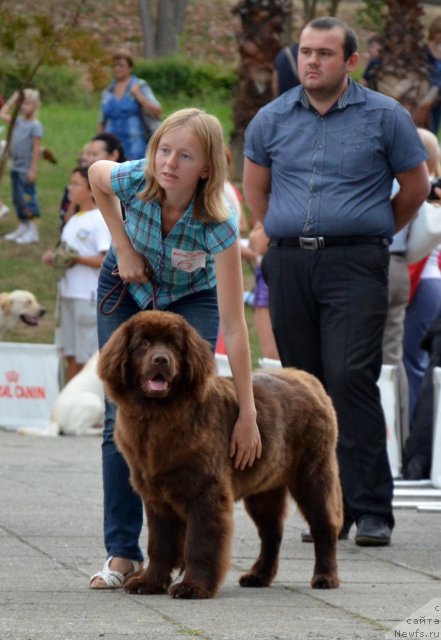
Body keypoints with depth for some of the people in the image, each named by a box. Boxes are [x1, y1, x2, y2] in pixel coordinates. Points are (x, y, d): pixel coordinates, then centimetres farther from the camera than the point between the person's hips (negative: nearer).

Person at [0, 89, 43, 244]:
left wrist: (33, 169, -17)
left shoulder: (35, 125, -14)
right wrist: (14, 98, 11)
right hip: (16, 167, 8)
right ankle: (22, 227, 25)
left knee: (29, 198, -4)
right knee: (17, 199, 14)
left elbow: (37, 149, -15)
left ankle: (33, 231, 0)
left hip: (27, 169, -8)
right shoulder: (19, 121, 8)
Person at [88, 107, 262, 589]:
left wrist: (247, 414, -36)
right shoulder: (133, 181, -32)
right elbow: (96, 172, -4)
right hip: (128, 289, 2)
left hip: (191, 297, -2)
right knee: (122, 416, -5)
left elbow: (234, 325, -36)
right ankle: (122, 553, -2)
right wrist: (123, 247, -10)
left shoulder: (217, 224, -37)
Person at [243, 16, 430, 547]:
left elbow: (415, 186, 11)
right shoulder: (271, 120, 9)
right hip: (289, 265, 4)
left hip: (354, 264, -4)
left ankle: (372, 508, -12)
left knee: (351, 379, -15)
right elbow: (255, 189, 25)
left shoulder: (384, 116, 1)